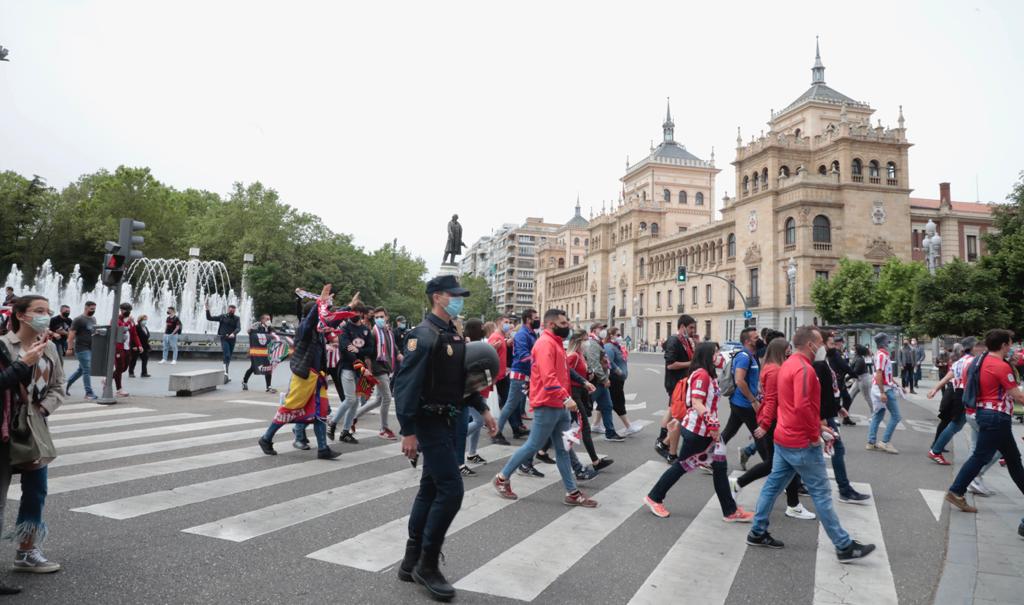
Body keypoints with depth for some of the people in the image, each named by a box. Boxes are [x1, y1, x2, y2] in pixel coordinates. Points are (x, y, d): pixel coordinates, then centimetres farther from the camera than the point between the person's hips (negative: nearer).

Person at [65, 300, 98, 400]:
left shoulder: (93, 319, 14)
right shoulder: (79, 320, -9)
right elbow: (71, 334, -11)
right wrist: (70, 348, -16)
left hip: (91, 349, 8)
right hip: (82, 349, -8)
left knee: (81, 370, 16)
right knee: (87, 370, -8)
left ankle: (67, 385, 34)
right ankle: (89, 393, -4)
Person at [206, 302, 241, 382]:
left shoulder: (236, 318, 5)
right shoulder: (222, 317, 3)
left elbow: (238, 328, -10)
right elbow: (209, 318, 5)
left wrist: (233, 333, -29)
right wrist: (207, 309, -8)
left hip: (232, 339, 3)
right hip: (224, 339, -3)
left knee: (229, 357, 12)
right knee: (227, 356, -17)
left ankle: (226, 374, 25)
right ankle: (226, 374, -21)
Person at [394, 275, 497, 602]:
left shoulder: (454, 335, 12)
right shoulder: (424, 335, -17)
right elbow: (406, 385, -21)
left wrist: (483, 409, 15)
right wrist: (408, 432, -24)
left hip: (447, 423, 9)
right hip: (430, 424, -9)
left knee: (431, 489, 14)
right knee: (451, 489, -10)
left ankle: (411, 562, 25)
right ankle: (427, 565, 5)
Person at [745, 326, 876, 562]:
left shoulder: (789, 364, 12)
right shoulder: (804, 369, -20)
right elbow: (802, 407, -29)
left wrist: (820, 426, 15)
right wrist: (815, 436, -18)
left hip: (783, 439, 10)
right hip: (802, 443, -10)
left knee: (773, 485, 14)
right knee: (821, 494, 0)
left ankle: (757, 533, 20)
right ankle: (844, 547, 10)